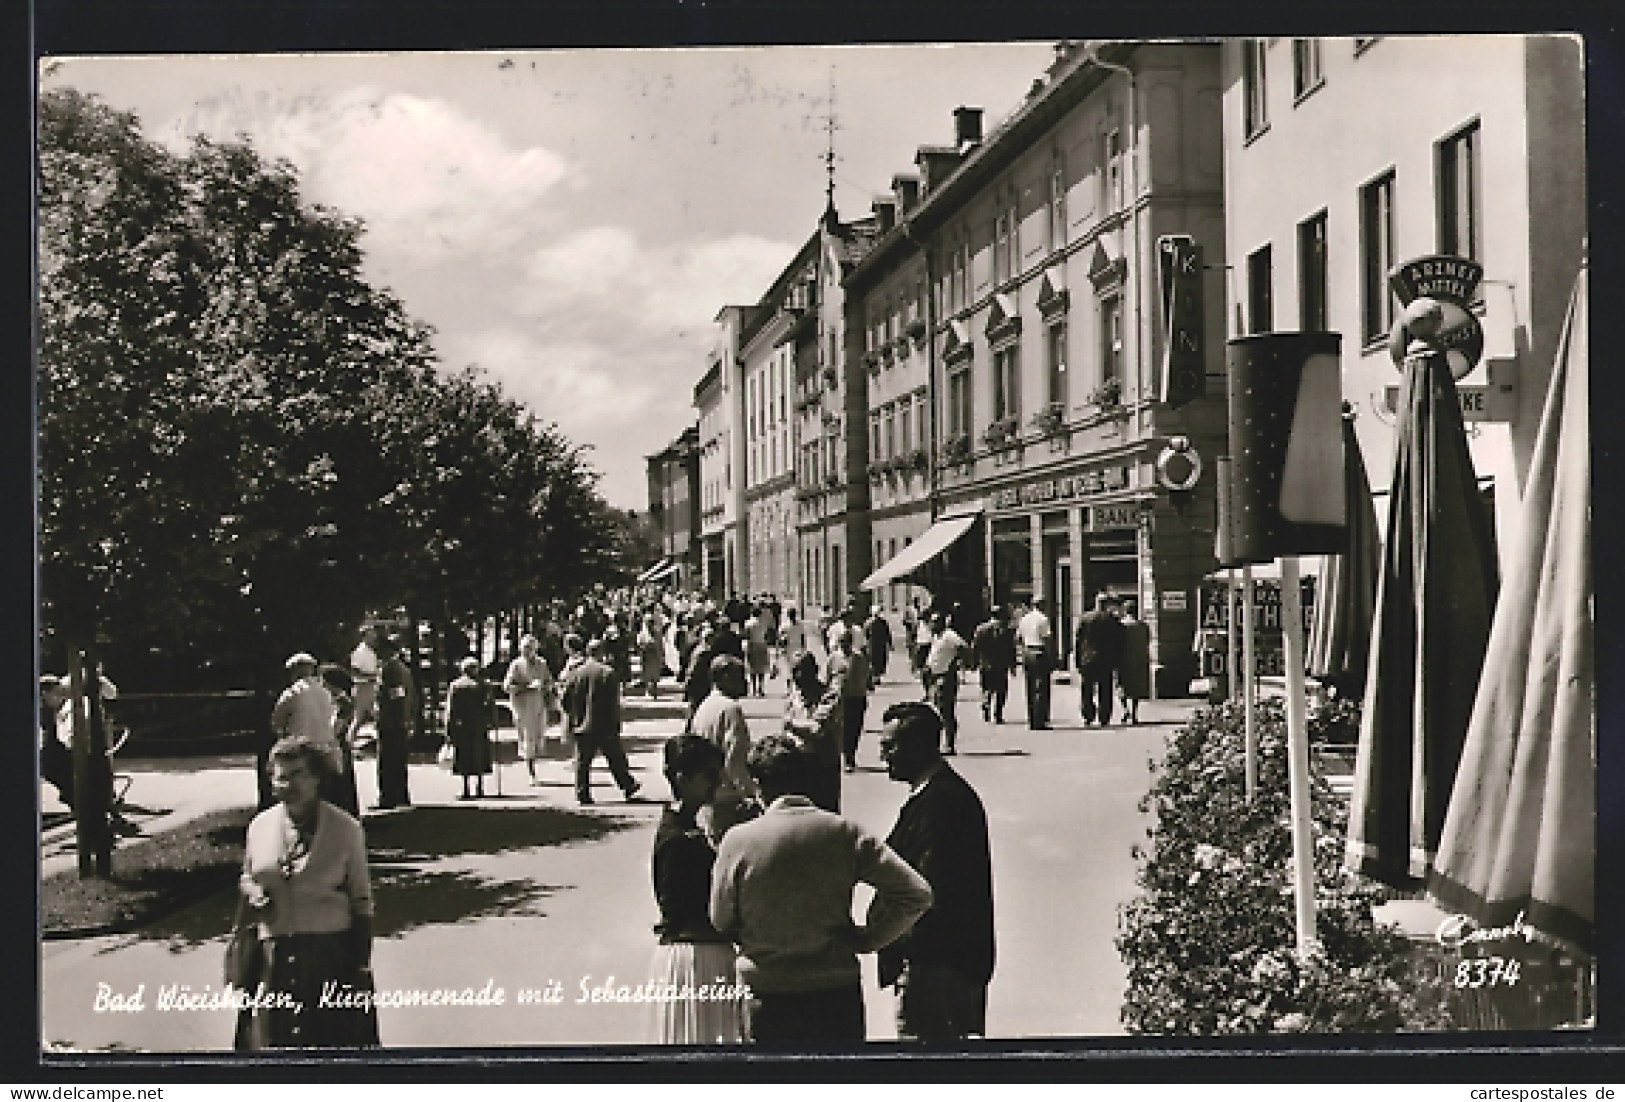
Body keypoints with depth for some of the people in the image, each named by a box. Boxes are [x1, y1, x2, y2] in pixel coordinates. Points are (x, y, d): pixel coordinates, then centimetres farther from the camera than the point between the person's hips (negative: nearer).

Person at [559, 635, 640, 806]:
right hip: (606, 726, -2)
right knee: (616, 759, 8)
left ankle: (583, 794, 5)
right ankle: (628, 787, 14)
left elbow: (565, 698, 3)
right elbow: (614, 702, -9)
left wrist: (571, 719, 16)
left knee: (583, 761, 7)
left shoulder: (575, 672, 1)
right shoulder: (608, 673, -8)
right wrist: (616, 724, 0)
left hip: (582, 726, 2)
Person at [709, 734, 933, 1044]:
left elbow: (720, 921, 2)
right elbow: (916, 893, -9)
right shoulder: (844, 832, -6)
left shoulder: (738, 840, -9)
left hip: (768, 998, -1)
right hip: (839, 994, 1)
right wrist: (867, 938, 1)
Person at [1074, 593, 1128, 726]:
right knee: (1105, 691, 4)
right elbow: (1118, 642, -2)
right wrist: (1117, 661, 5)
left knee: (1087, 691, 9)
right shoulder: (1112, 619, -4)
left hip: (1087, 660, 1)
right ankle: (1104, 718, 2)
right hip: (1106, 661, -1)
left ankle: (1088, 716, 1)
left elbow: (1077, 641, 3)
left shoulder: (1085, 618, 1)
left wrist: (1078, 661, 8)